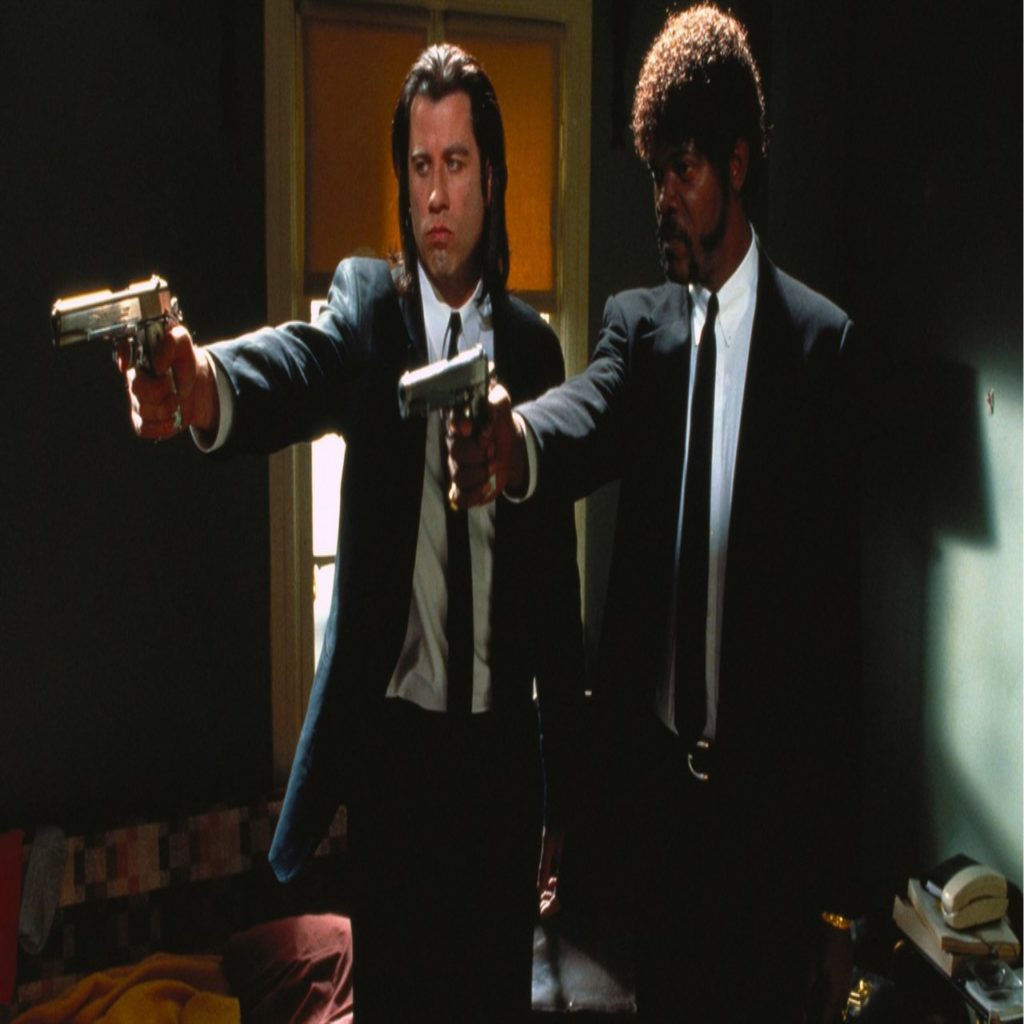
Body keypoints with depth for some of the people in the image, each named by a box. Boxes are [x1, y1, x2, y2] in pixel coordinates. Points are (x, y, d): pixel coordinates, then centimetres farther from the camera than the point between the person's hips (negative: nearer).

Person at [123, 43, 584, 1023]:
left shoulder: (533, 344, 5)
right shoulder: (368, 302, -1)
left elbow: (556, 566, 6)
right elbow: (301, 366, -26)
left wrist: (563, 780, 7)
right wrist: (203, 383, -51)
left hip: (502, 747, 2)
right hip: (394, 737, -2)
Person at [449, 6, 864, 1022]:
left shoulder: (822, 343, -7)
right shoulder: (636, 321, 5)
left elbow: (837, 618, -7)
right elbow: (590, 412, -19)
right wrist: (517, 439, -46)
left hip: (771, 796, -3)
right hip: (652, 779, 3)